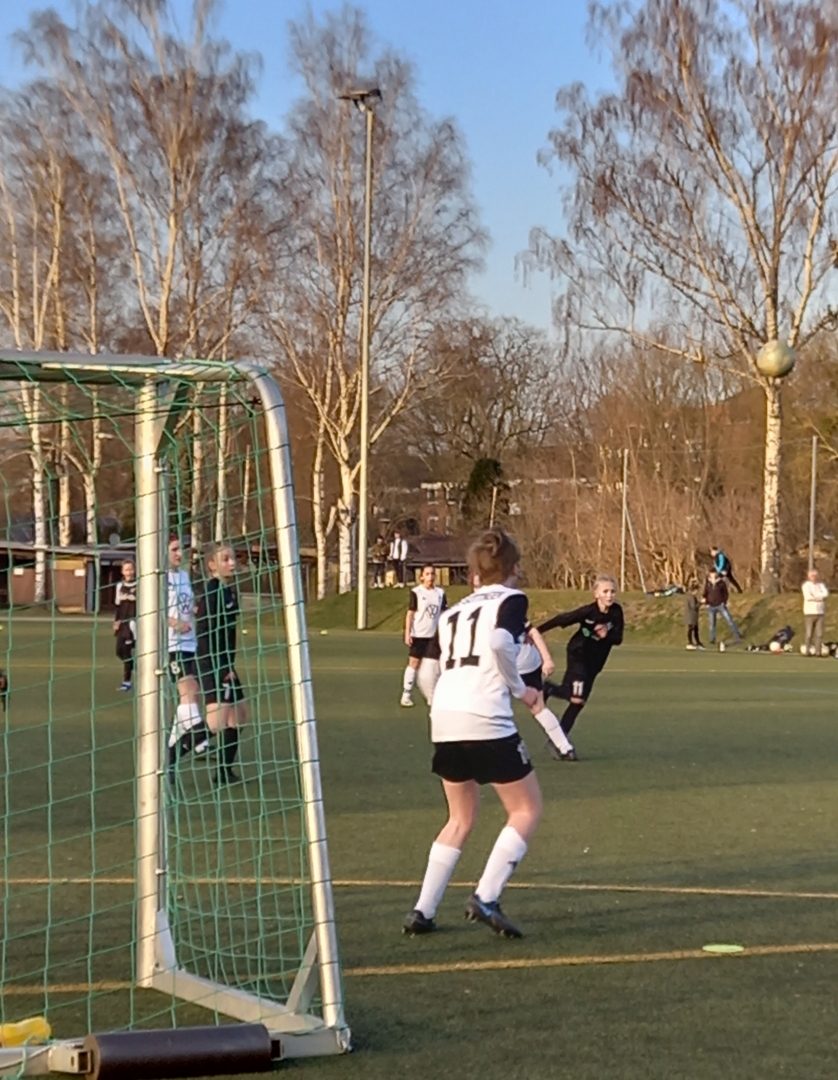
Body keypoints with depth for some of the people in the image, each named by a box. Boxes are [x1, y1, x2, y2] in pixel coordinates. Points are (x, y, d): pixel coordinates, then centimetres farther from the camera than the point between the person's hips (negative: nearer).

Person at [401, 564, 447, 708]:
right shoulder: (416, 592, -6)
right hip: (418, 634, -4)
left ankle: (432, 696, 13)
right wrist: (407, 633, -11)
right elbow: (410, 614, -6)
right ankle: (406, 695, 4)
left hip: (434, 635, 4)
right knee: (414, 663, -1)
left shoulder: (440, 593, 5)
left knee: (434, 666, 4)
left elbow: (443, 614, 10)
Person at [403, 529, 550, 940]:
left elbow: (447, 662, 18)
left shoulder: (455, 611, 23)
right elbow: (499, 641, -16)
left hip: (444, 717, 7)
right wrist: (520, 689, -3)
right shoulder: (511, 600, 4)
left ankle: (423, 911, 15)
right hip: (485, 720, -7)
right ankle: (486, 898, -5)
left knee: (461, 817, 21)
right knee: (527, 809, 8)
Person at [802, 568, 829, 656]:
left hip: (820, 612, 4)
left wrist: (815, 596, -12)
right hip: (810, 612, -4)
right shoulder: (806, 585, 0)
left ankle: (818, 651, 1)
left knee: (819, 633, -2)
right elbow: (808, 596, -15)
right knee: (809, 633, -4)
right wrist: (820, 597, -4)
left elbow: (826, 593, -3)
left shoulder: (821, 585, 14)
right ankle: (807, 651, 0)